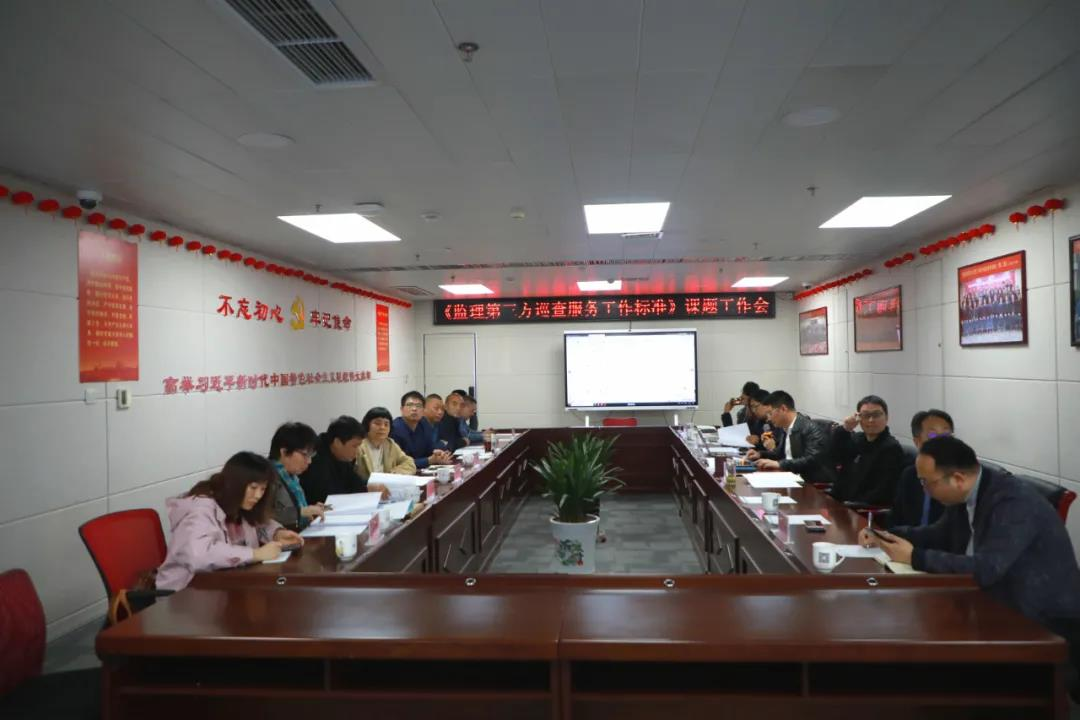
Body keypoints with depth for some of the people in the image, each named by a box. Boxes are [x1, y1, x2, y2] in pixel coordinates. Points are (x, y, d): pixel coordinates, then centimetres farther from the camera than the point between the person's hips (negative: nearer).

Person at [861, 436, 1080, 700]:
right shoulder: (966, 495, -1)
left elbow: (986, 569, -35)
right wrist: (885, 536, 0)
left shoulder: (1014, 501, -26)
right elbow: (939, 535, 15)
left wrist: (915, 557, -28)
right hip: (1001, 606, 8)